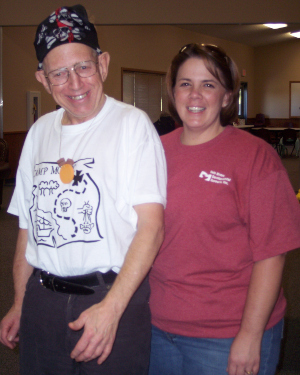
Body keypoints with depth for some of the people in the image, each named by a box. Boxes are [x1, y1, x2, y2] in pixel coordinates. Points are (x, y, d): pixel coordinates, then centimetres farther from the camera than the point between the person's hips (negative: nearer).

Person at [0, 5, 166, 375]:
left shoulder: (132, 124, -9)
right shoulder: (39, 131, 8)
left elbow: (151, 226, -14)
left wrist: (111, 308, -20)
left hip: (113, 295, -5)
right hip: (41, 298, 5)